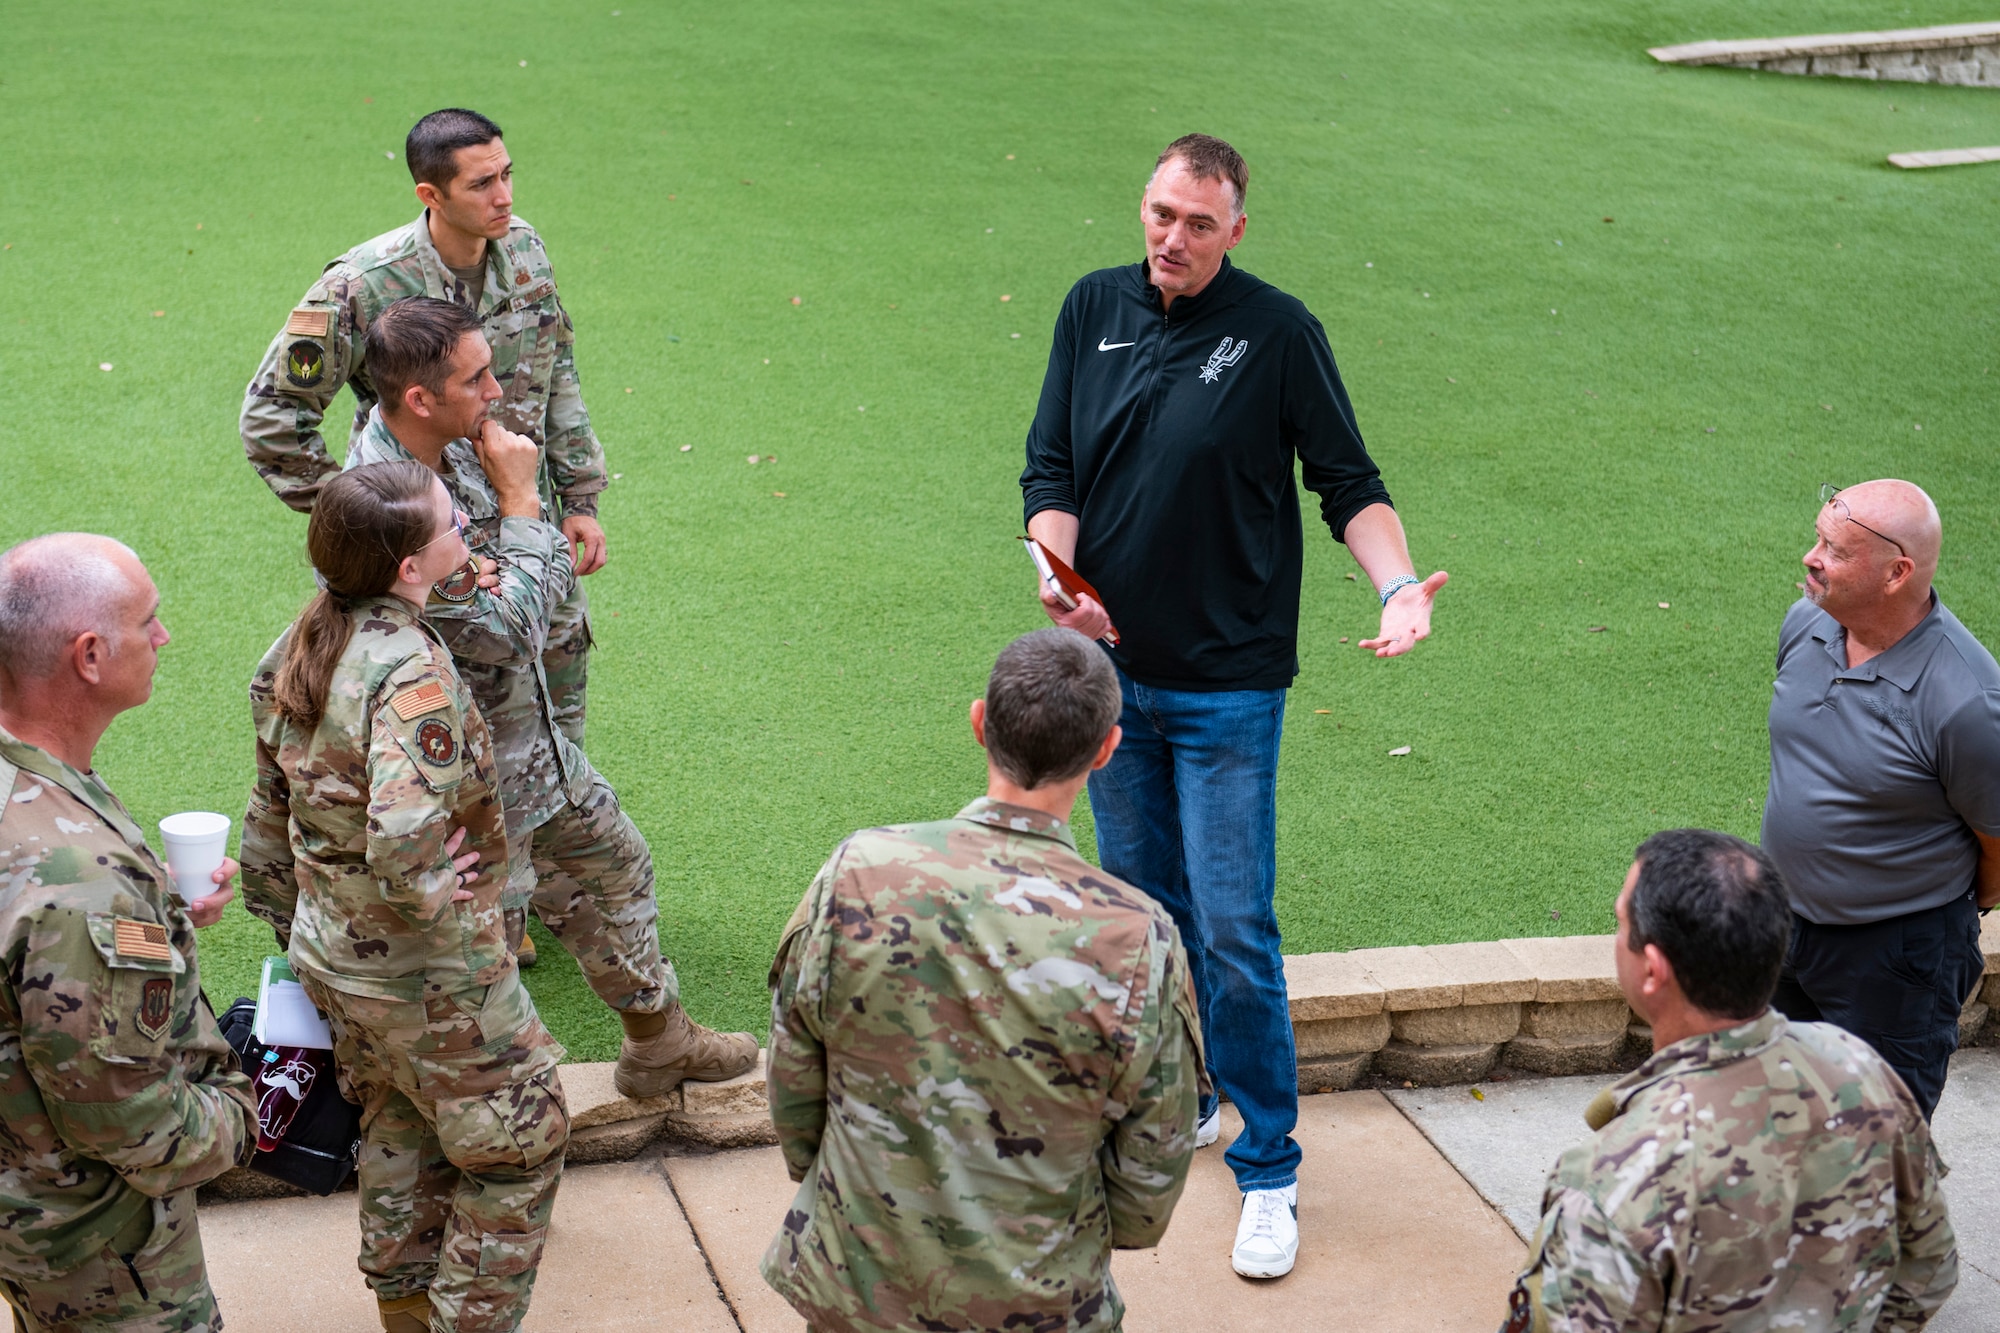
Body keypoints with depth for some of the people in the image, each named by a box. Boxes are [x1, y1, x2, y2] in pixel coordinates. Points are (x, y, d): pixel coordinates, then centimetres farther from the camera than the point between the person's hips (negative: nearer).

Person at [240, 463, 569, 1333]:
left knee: (399, 1130, 28)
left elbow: (272, 807, 9)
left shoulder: (300, 645, -2)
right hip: (427, 974, -9)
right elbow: (404, 845, -42)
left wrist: (290, 924, 20)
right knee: (521, 1142, 12)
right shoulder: (413, 674, -31)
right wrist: (437, 898, -21)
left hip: (330, 955, 9)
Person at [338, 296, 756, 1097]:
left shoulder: (453, 447, -4)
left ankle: (660, 1039, 42)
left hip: (528, 731, 9)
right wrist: (519, 498, -23)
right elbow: (507, 633, -28)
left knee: (615, 861, 23)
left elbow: (545, 581, 9)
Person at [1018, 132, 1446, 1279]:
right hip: (1111, 668, 4)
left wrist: (1399, 587, -21)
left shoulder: (1278, 331, -8)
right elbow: (1052, 470, 6)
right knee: (1143, 908, 16)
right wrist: (1056, 570, -12)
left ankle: (1270, 1168, 9)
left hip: (1228, 684, -4)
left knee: (1233, 930, -4)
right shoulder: (1096, 309, 3)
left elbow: (1350, 484, -4)